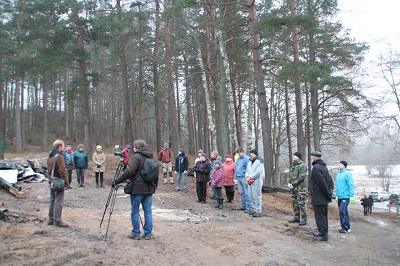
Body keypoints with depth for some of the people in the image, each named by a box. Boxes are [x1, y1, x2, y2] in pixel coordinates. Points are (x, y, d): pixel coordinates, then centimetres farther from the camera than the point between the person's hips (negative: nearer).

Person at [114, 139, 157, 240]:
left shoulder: (136, 157, -10)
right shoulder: (151, 157, 13)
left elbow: (129, 172, -20)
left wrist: (117, 181, -13)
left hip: (138, 189, -7)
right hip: (149, 189, 7)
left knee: (135, 212, 5)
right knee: (148, 211, 10)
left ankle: (136, 234, 11)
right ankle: (148, 234, 14)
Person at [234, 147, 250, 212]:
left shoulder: (247, 158, -10)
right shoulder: (238, 159, 16)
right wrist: (235, 178, 17)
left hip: (244, 178, -8)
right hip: (238, 178, 8)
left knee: (246, 193, -4)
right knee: (242, 192, 14)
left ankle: (248, 207, -2)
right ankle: (243, 205, 23)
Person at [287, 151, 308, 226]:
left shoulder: (302, 165, -12)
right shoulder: (293, 165, 16)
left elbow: (302, 177, -19)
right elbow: (290, 175, 20)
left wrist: (293, 184, -17)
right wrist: (289, 183, 3)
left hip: (301, 188, -9)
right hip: (294, 188, 9)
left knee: (301, 203, -6)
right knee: (295, 203, 14)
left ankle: (304, 219, 0)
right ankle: (297, 217, 24)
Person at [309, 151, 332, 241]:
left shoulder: (316, 168, -19)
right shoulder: (324, 167, 13)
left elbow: (322, 182, -24)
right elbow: (327, 182, 15)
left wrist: (328, 194, -15)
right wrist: (328, 194, 13)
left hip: (318, 198, -10)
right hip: (324, 197, 10)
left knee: (320, 216, -3)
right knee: (323, 215, 18)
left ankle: (323, 235, 0)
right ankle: (323, 232, 28)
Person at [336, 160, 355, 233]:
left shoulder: (347, 174, -9)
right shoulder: (338, 174, 15)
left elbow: (351, 185, -14)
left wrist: (352, 196, -18)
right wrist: (337, 195, 21)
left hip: (345, 196, -8)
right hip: (340, 197, 8)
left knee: (342, 211, -13)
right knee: (343, 212, 13)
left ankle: (346, 228, -7)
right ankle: (346, 227, 20)